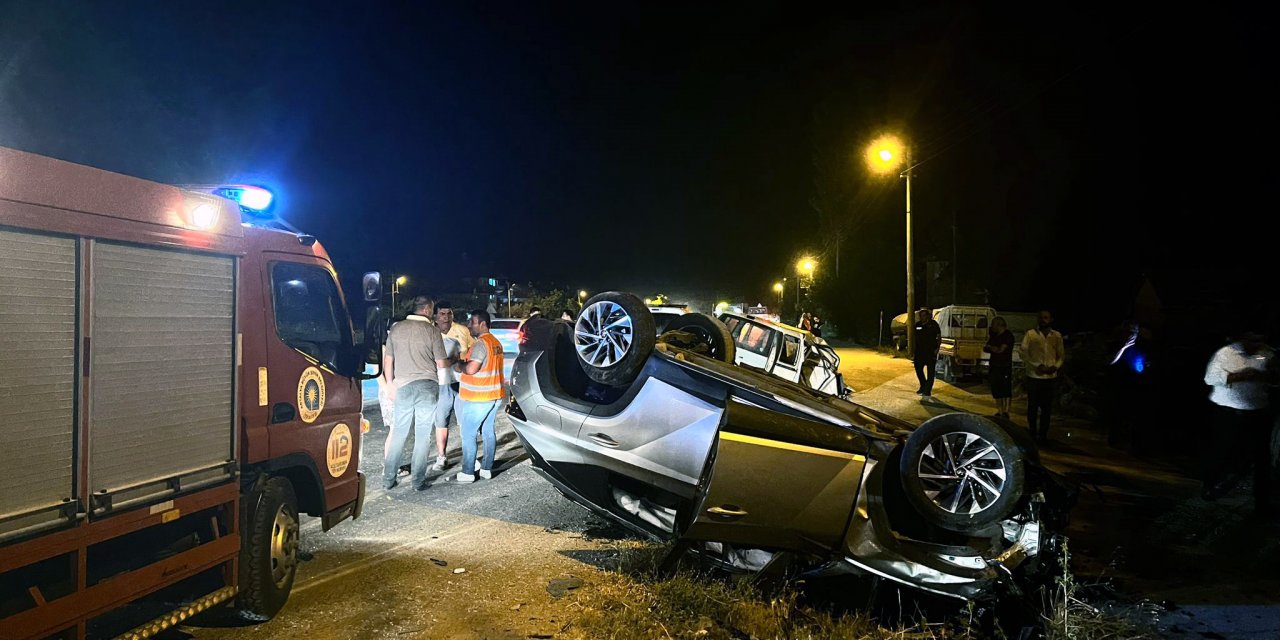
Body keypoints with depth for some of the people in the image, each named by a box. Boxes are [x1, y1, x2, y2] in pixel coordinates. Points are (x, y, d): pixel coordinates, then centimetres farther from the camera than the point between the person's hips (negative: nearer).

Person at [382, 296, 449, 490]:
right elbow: (441, 364, -4)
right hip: (427, 386, -3)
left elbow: (389, 360, 10)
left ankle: (388, 479, 12)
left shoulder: (397, 328, 3)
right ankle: (418, 480, 8)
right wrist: (454, 361, 17)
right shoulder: (432, 330, -6)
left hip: (403, 387, 3)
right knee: (423, 435, 4)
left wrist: (391, 385, 20)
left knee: (399, 432, 10)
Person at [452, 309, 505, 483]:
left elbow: (471, 369, -25)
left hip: (477, 398, -9)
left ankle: (468, 472, 3)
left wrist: (459, 366, -6)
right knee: (488, 432, 13)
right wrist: (465, 363, 13)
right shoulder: (496, 343, 12)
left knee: (468, 434, -1)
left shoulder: (481, 344, -18)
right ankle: (487, 469, 17)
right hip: (494, 396, 9)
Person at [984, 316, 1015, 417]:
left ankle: (1005, 412, 0)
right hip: (994, 366, 7)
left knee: (1006, 391, -3)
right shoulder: (993, 335, 12)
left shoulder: (1008, 335, -11)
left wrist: (990, 347, -1)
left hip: (1005, 368, -7)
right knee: (996, 391, 10)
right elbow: (985, 348, 14)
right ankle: (999, 411, 18)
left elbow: (1000, 350, -17)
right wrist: (994, 349, -5)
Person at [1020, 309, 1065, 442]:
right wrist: (1037, 365, -15)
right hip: (1034, 376, -2)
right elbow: (1024, 353, -4)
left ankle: (1043, 433, 17)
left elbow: (1061, 355, 12)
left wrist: (1056, 366, -7)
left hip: (1050, 376, 2)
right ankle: (1032, 432, 16)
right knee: (1033, 406, 4)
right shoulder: (1030, 334, 0)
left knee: (1047, 407, 6)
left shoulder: (1057, 336, 8)